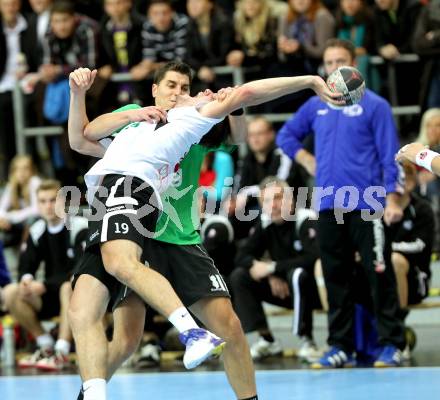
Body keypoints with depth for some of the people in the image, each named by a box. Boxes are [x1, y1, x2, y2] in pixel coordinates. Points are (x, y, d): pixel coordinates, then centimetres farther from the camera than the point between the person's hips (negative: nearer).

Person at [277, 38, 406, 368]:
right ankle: (340, 347, 12)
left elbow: (390, 157, -4)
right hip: (328, 205, 5)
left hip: (367, 205, -5)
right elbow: (286, 136, 28)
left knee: (380, 274, -5)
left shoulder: (374, 105, 0)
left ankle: (392, 344, 0)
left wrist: (392, 199, -13)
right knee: (336, 276, 6)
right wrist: (309, 162, 12)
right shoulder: (315, 106, 13)